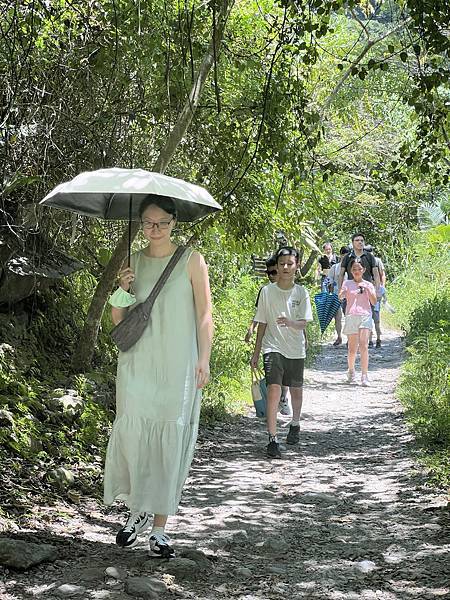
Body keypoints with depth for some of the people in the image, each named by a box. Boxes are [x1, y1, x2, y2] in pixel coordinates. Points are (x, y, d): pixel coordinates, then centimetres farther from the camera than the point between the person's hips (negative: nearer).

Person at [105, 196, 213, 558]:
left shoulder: (191, 261, 2)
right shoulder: (134, 262, 10)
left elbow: (204, 314, 2)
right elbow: (118, 320, 14)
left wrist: (204, 359, -6)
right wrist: (122, 292, -5)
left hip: (178, 367, -2)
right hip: (137, 365, 2)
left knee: (170, 443, -2)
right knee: (133, 436, -6)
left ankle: (160, 529, 4)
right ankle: (137, 511, 16)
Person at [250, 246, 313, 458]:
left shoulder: (301, 293, -1)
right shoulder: (267, 291, -1)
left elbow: (303, 323, -10)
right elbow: (262, 324, 5)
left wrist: (289, 322, -32)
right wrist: (256, 353, 6)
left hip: (296, 350, 2)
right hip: (273, 348, -2)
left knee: (296, 390, 17)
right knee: (273, 389, -18)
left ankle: (295, 425, 45)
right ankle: (272, 439, -20)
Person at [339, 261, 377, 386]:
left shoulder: (368, 284, 13)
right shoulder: (347, 283, 11)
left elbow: (374, 302, 5)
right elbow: (340, 297, -3)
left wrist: (367, 289, -7)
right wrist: (344, 292, -24)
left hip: (365, 316, 0)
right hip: (351, 316, 0)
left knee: (363, 345, -16)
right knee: (352, 349, 1)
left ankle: (364, 376, -16)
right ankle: (351, 371, 27)